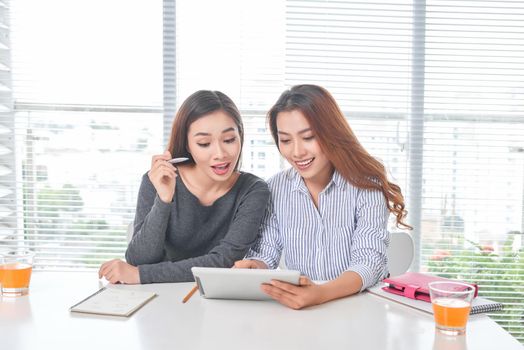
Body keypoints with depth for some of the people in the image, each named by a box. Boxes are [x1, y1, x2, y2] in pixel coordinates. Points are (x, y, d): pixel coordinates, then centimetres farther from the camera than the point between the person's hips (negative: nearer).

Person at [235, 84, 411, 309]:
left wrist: (321, 293, -35)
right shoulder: (275, 188, 1)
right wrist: (254, 268, -20)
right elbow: (266, 254, 4)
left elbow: (370, 261, -17)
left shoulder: (366, 184, -9)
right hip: (293, 308, 3)